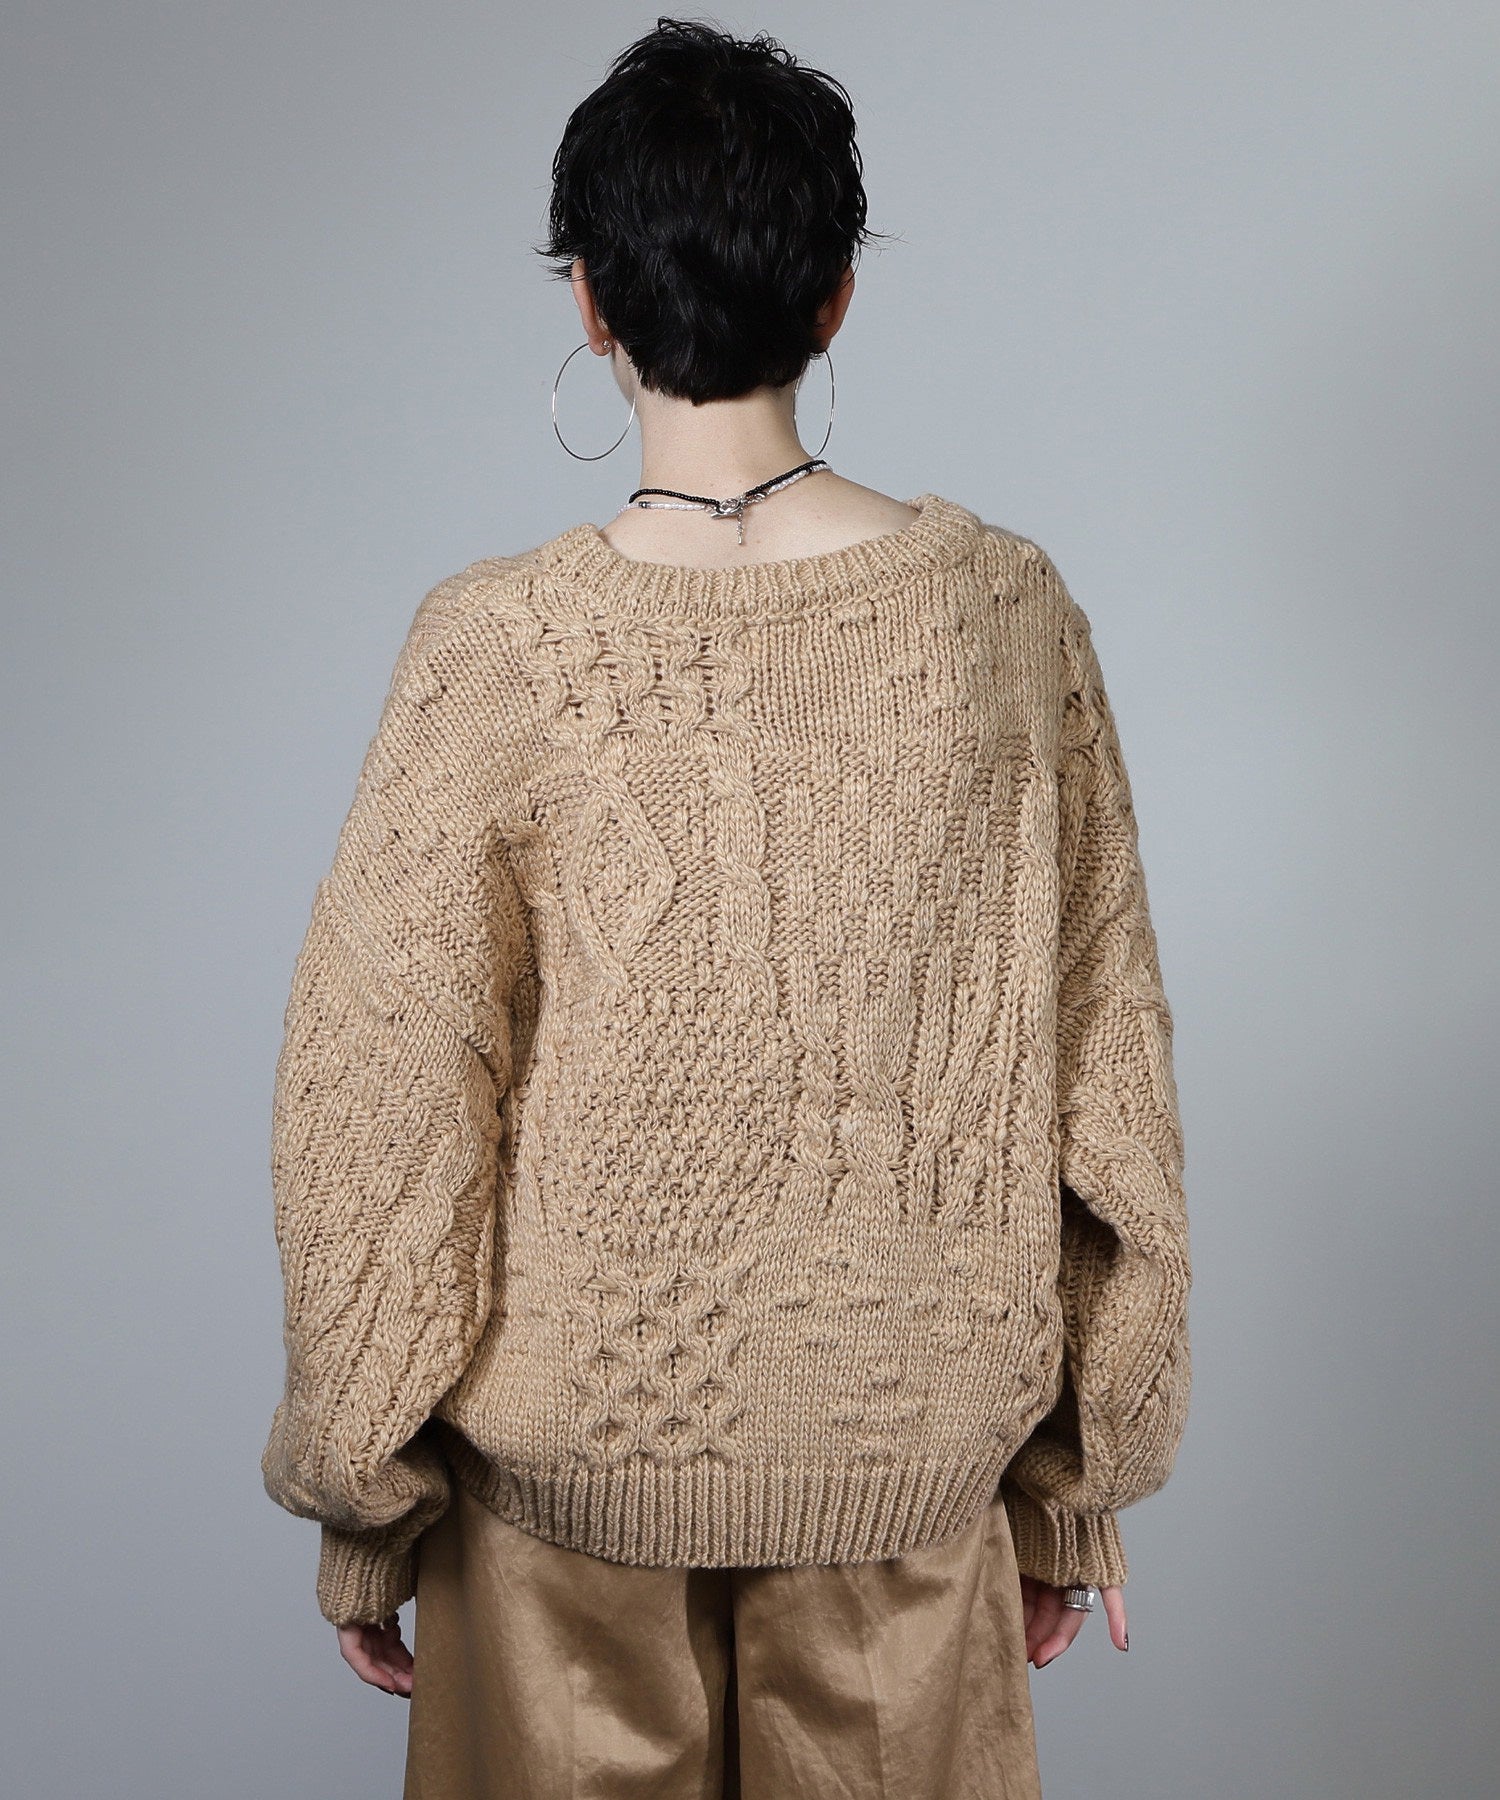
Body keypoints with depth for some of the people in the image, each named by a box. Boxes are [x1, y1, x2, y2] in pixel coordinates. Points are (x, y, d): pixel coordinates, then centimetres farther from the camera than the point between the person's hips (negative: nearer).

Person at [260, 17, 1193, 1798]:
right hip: (913, 1448, 2)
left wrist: (361, 1507, 2)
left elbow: (384, 1112, -13)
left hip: (577, 1447, -2)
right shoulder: (1006, 610, -12)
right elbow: (1100, 1079, -6)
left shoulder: (496, 654, -19)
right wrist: (1080, 1475, 7)